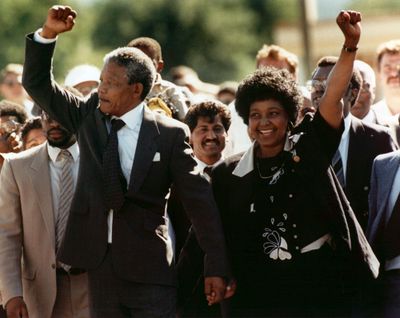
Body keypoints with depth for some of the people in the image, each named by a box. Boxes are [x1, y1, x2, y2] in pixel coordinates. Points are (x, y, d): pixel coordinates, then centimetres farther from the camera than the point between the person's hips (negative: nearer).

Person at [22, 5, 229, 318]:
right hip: (100, 263, 4)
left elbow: (199, 200, -5)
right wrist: (48, 34, -10)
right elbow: (38, 85, 6)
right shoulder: (89, 116, 7)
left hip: (149, 268, -4)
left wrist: (216, 267, -7)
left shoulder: (170, 134, -5)